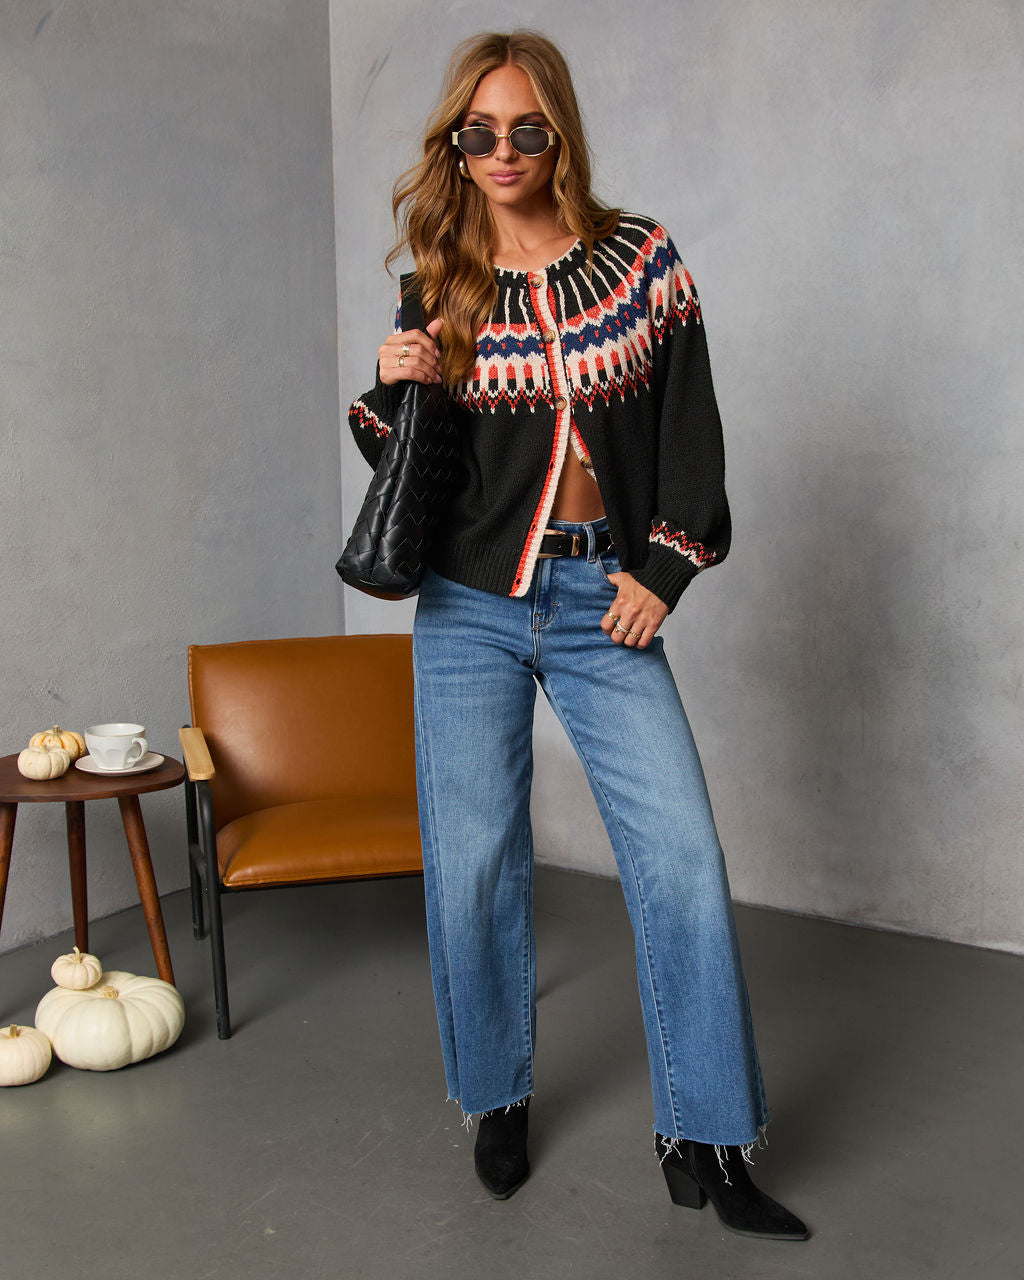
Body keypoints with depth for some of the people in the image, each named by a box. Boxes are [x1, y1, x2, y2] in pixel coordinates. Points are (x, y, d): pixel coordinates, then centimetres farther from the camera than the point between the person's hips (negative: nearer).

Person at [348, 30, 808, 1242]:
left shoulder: (639, 258, 4)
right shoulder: (442, 288, 5)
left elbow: (689, 423, 6)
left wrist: (665, 565, -3)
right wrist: (391, 393, -10)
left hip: (604, 605, 0)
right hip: (469, 608, 1)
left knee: (682, 857, -7)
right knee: (472, 864, 3)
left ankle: (705, 1141, 7)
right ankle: (499, 1098, 26)